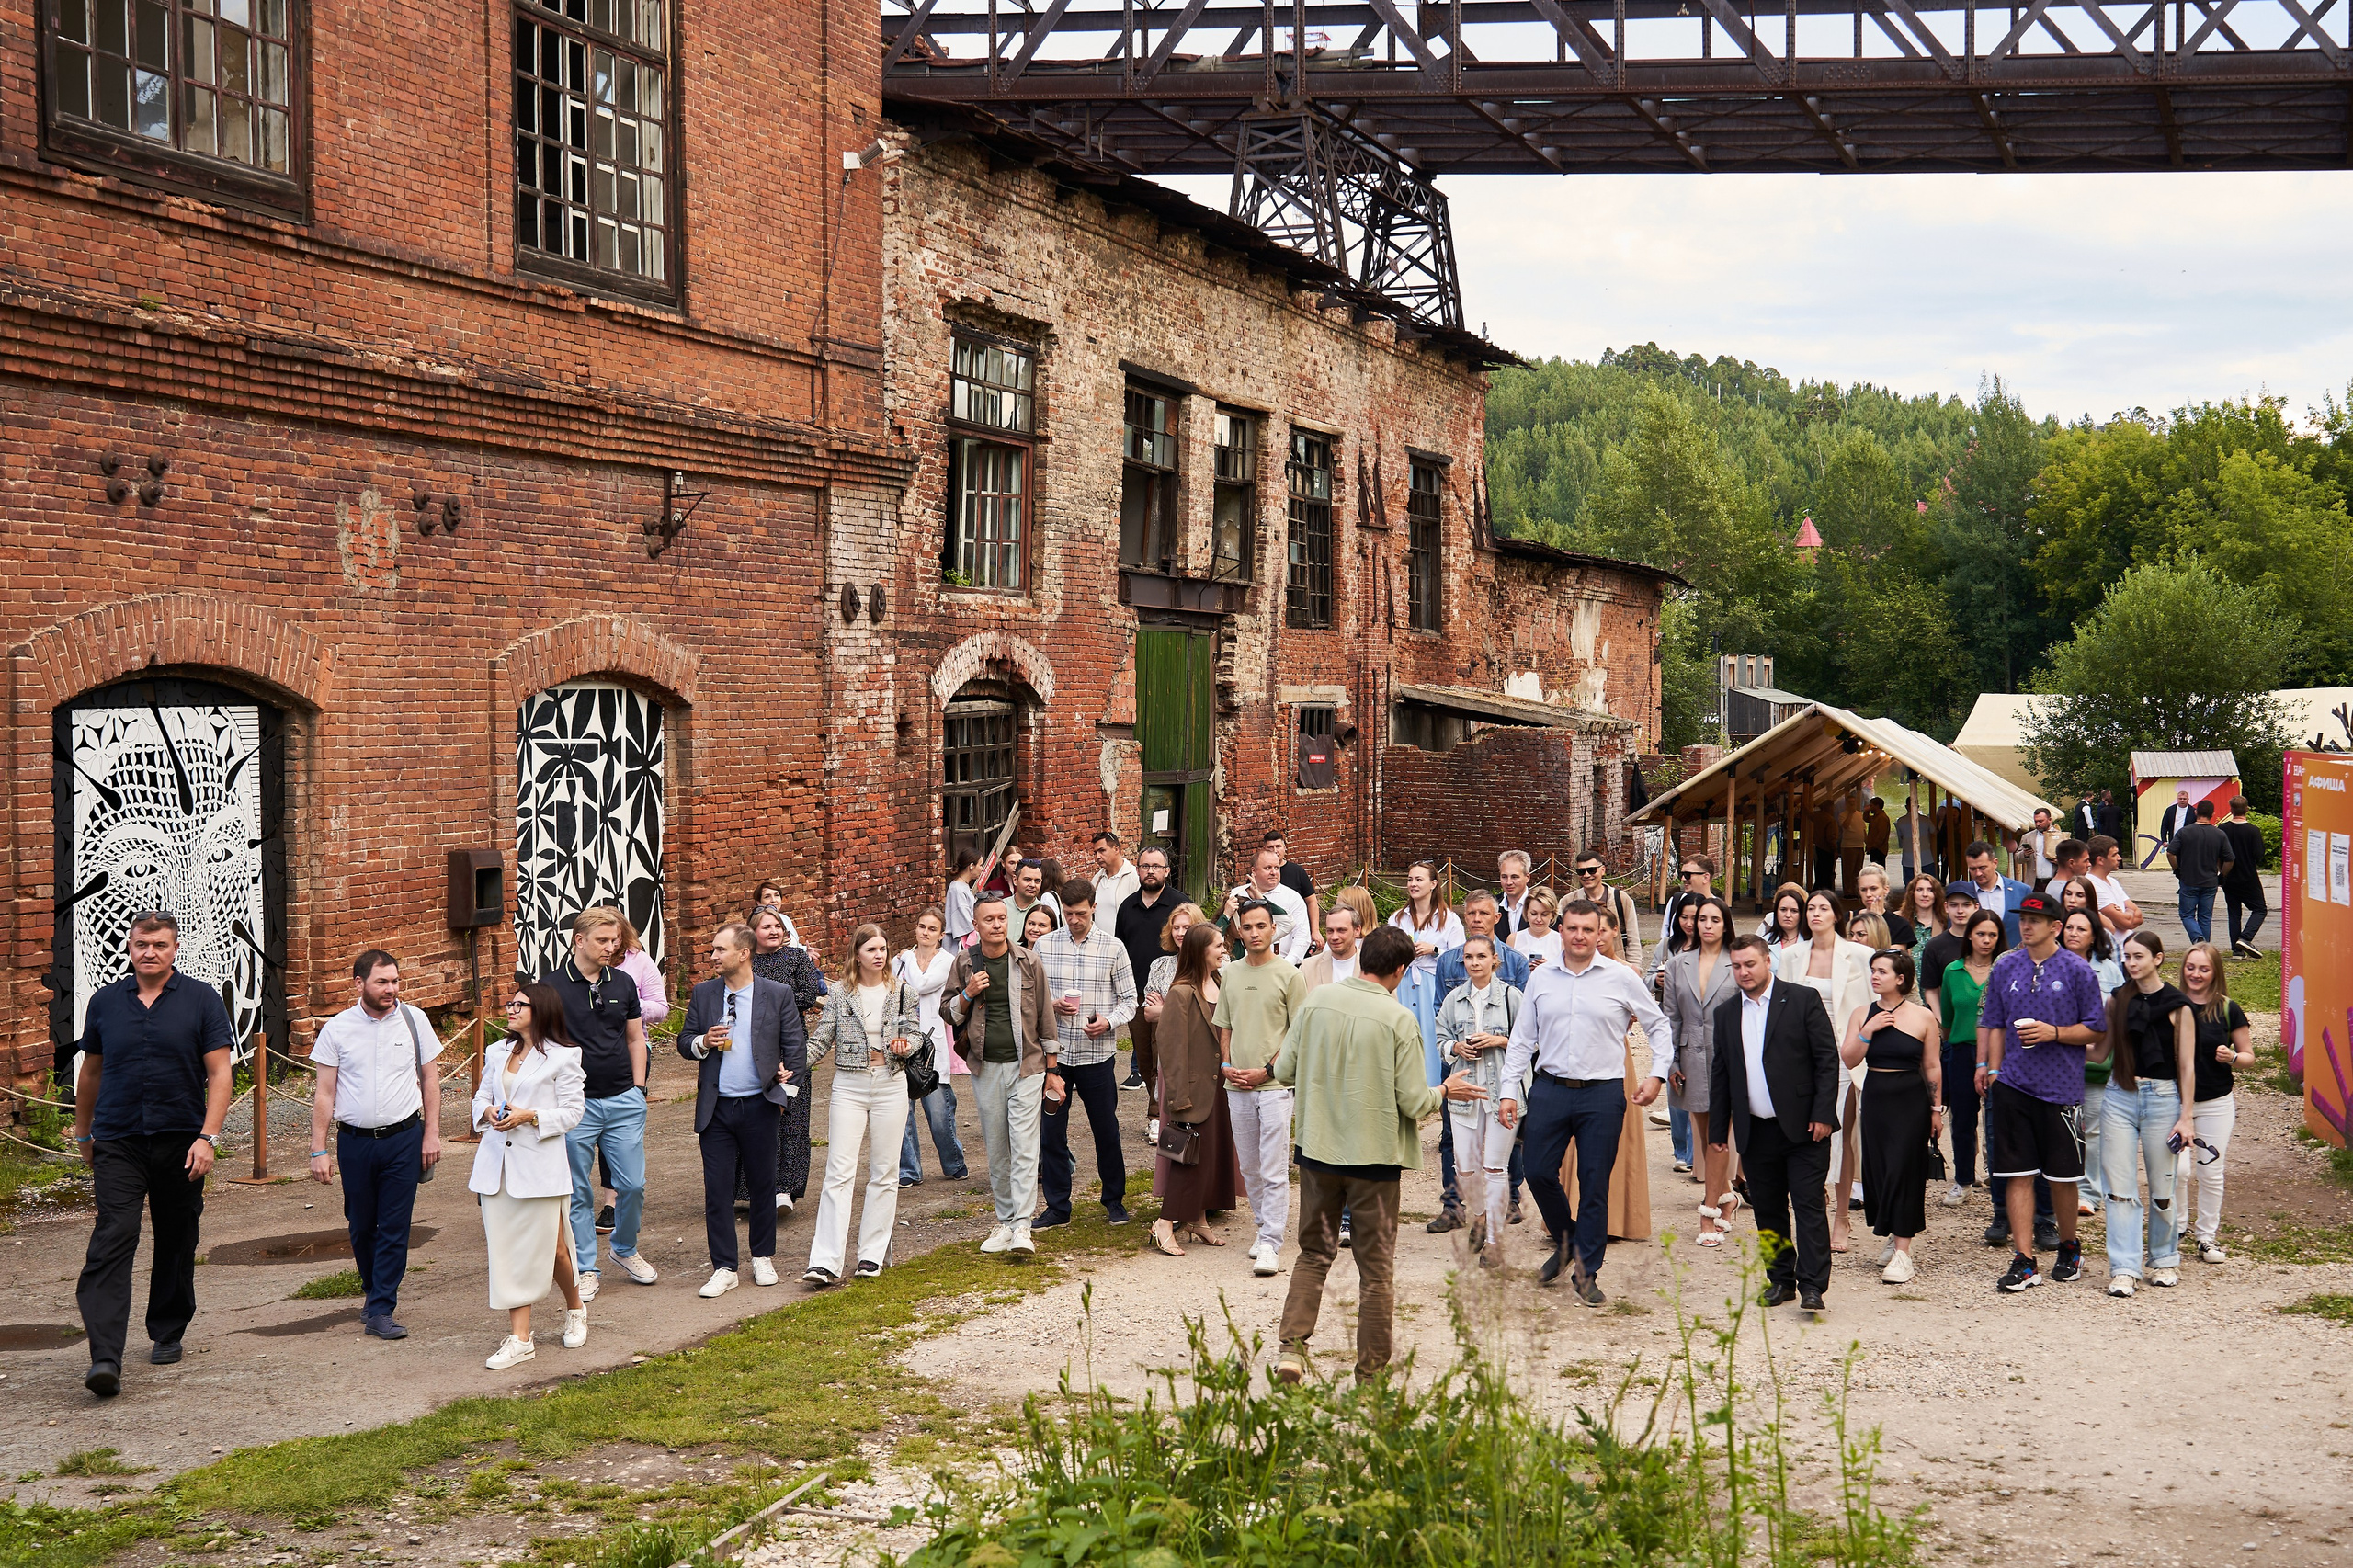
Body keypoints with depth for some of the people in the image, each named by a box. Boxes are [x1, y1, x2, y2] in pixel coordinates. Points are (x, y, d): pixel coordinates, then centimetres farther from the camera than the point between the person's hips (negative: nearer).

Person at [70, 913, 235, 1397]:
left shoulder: (201, 1000, -1)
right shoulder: (105, 1002, 6)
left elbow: (219, 1072, -5)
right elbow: (91, 1070, 17)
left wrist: (207, 1137, -14)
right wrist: (83, 1133, 22)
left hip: (181, 1141, 0)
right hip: (117, 1143, 0)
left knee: (176, 1243, 11)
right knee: (111, 1243, -12)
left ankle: (167, 1333, 31)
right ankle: (105, 1357, -19)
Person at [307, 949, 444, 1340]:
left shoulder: (414, 1021, 0)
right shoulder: (337, 1029, -2)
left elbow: (429, 1078, 8)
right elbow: (323, 1094, 1)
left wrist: (431, 1133, 3)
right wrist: (318, 1150, -3)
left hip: (404, 1137, 0)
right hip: (355, 1141, 1)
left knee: (395, 1228, -2)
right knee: (361, 1226, 11)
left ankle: (380, 1311, 3)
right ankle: (373, 1292, 32)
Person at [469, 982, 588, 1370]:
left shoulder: (562, 1057, -4)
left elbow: (572, 1111, -6)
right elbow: (482, 1094, 21)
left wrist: (531, 1116, -19)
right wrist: (488, 1111, -2)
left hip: (541, 1164, -5)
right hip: (497, 1162, 5)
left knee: (549, 1246, 2)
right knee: (506, 1248, 1)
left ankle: (575, 1307, 32)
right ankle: (519, 1338, 5)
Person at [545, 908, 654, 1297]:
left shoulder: (623, 984, 8)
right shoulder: (552, 986, -4)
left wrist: (638, 1090, 10)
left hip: (623, 1101, 3)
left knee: (633, 1184, 4)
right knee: (577, 1192, 3)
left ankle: (625, 1250, 27)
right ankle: (586, 1269, 14)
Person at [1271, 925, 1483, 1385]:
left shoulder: (1317, 1001, -4)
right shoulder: (1398, 1019, -14)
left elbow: (1284, 1072, 1)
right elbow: (1414, 1102, -13)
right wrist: (1445, 1092, 8)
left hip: (1318, 1148, 3)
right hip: (1374, 1154, -3)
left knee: (1314, 1253, 18)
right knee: (1376, 1265, 9)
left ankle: (1292, 1346, 5)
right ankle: (1371, 1370, 14)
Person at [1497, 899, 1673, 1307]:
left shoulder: (1621, 978, 0)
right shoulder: (1540, 979, 7)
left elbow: (1659, 1026, 10)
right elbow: (1522, 1039, 10)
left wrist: (1658, 1075, 0)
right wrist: (1509, 1091, 4)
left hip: (1603, 1093, -2)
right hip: (1550, 1089, 2)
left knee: (1594, 1185, 1)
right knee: (1539, 1172, 0)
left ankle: (1587, 1272, 13)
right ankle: (1565, 1241, 28)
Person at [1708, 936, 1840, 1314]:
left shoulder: (1803, 999, -1)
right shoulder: (1726, 1014, 12)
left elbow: (1827, 1058, -4)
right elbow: (1720, 1074, 15)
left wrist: (1822, 1113, -11)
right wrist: (1718, 1128, 10)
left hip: (1802, 1126, -4)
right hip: (1755, 1131, 4)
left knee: (1808, 1206, -6)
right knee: (1767, 1210, 9)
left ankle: (1811, 1286, -5)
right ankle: (1780, 1279, 19)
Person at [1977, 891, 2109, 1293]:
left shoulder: (2077, 970, -1)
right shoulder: (2005, 967, 9)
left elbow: (2097, 1031, 0)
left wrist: (2055, 1033, -14)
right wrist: (1993, 1070, 5)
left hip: (2061, 1087, -2)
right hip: (2014, 1084, 2)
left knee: (2061, 1176, 6)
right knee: (2017, 1174, -1)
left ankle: (2069, 1248, 27)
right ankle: (2024, 1261, 2)